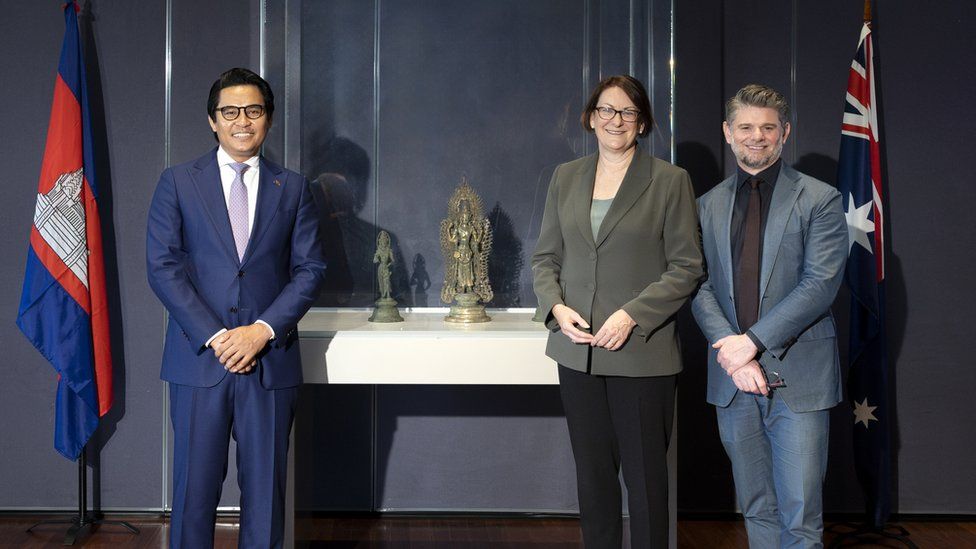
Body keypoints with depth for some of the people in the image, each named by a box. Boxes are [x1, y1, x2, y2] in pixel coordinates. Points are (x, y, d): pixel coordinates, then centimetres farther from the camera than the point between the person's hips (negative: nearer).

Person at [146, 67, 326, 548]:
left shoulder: (292, 188, 10)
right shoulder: (178, 182, 6)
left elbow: (310, 268, 4)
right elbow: (162, 266, -2)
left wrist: (263, 330, -11)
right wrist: (214, 336, -11)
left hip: (270, 360, 1)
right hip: (198, 359, -1)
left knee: (265, 488, 5)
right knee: (195, 489, 3)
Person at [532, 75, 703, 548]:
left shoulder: (670, 181, -2)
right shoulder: (565, 177, 10)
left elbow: (686, 267, -5)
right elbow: (545, 256, 12)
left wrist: (632, 315, -16)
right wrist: (556, 306, -7)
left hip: (642, 353, -4)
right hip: (578, 350, 4)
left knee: (644, 476, 4)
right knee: (592, 473, 13)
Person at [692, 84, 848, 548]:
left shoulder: (819, 200, -1)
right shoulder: (710, 204, 11)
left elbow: (820, 284, -11)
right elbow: (701, 287, 5)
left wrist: (752, 341, -16)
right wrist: (731, 348, -11)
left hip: (798, 378, -4)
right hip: (733, 378, 4)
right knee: (757, 511, 13)